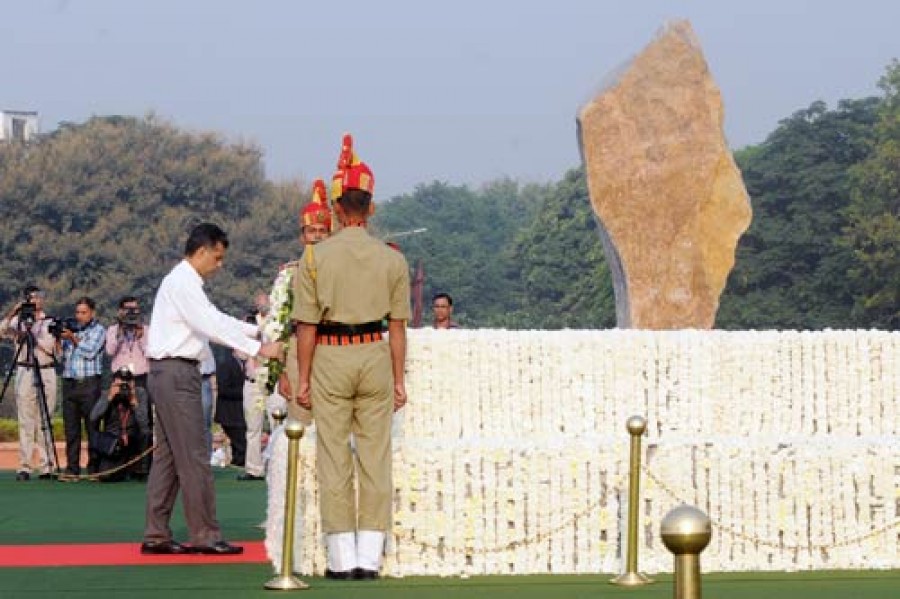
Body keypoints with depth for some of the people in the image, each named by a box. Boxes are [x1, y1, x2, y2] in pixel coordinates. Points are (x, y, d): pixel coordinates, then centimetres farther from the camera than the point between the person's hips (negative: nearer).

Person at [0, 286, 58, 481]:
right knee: (25, 421, -5)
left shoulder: (51, 323, 9)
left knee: (45, 421, 1)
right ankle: (24, 467, -7)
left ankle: (47, 466, 4)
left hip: (47, 372, 0)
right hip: (24, 372, 0)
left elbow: (50, 347, -4)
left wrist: (31, 336, -9)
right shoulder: (19, 321, 11)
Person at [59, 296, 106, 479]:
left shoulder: (98, 330, 6)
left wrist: (73, 339, -10)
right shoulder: (70, 329, 20)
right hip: (69, 382, 4)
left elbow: (90, 352, -7)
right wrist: (59, 339, 0)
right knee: (71, 428, 1)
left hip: (89, 383, -4)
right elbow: (62, 355, 16)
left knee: (92, 427, -5)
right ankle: (72, 469, 2)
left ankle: (94, 469, -2)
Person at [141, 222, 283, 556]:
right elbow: (211, 326, -21)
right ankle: (204, 535, -6)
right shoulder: (183, 283, -13)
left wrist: (258, 330, 18)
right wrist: (258, 349, -21)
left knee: (168, 455, 11)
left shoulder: (186, 282, 19)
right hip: (176, 372, -11)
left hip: (169, 374, 11)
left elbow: (214, 319, 25)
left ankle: (156, 536, 13)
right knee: (194, 457, -8)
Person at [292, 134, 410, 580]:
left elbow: (307, 325, -4)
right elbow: (397, 325, 3)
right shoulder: (392, 258, 1)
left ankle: (342, 556, 3)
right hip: (375, 357, 1)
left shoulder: (315, 256, -4)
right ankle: (370, 556, 3)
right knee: (375, 458, 4)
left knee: (333, 458, 3)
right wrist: (398, 380, 8)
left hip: (330, 358, -1)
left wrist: (304, 379, 2)